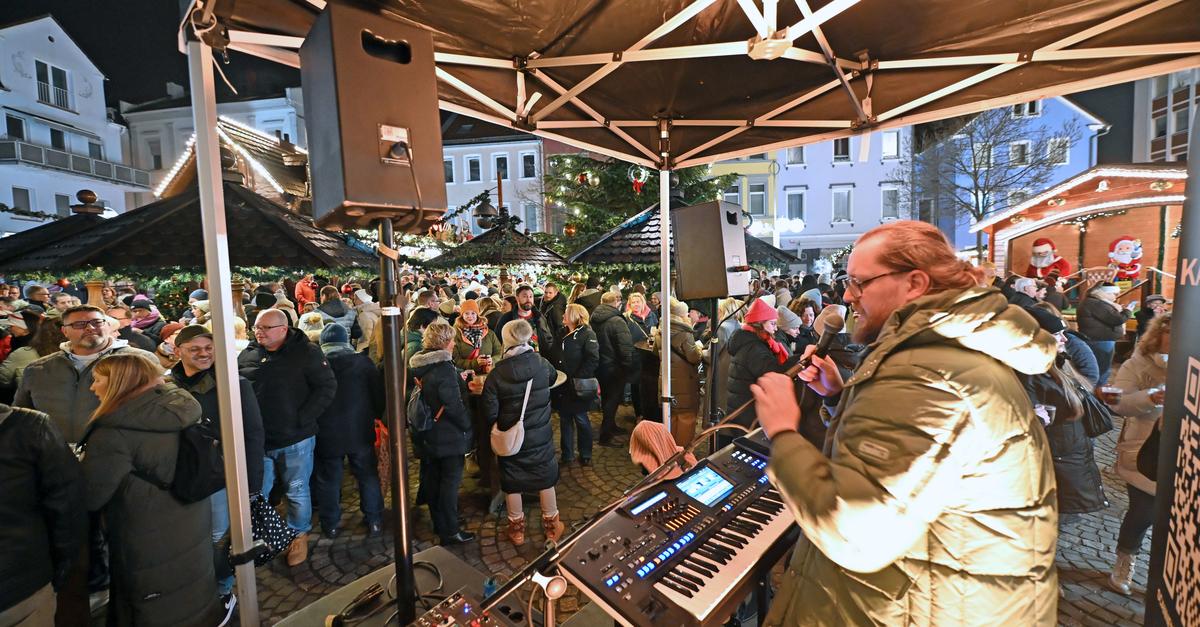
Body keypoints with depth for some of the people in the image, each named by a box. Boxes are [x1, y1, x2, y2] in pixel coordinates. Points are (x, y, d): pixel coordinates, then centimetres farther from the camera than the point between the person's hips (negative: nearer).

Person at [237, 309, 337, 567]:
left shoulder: (306, 352, -11)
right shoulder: (247, 355, 2)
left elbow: (327, 387, -12)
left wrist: (302, 419, -16)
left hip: (295, 439, -3)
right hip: (257, 439, 3)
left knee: (297, 492, 13)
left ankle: (299, 535, 34)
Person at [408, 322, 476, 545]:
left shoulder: (416, 366, 2)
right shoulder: (444, 368, -23)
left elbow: (418, 398, 12)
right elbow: (454, 405, -24)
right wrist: (468, 426, -12)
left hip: (425, 435, 8)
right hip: (448, 435, -8)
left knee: (432, 480, 18)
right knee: (450, 481, 4)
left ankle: (439, 524, 34)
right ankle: (450, 531, 13)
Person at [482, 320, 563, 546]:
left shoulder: (497, 374, -18)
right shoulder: (542, 364, -13)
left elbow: (490, 413, -14)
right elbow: (554, 377, 11)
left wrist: (498, 425, 7)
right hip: (541, 435, 1)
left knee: (511, 482, 17)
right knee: (546, 478, 18)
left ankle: (516, 528, 32)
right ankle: (551, 525, 32)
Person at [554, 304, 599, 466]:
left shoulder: (587, 334, -10)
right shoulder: (564, 334, 14)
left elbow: (593, 359, -19)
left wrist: (579, 378, -23)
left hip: (578, 388, -7)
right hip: (563, 386, 7)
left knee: (581, 419, 5)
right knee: (565, 419, 12)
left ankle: (585, 456, 21)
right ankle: (567, 454, 25)